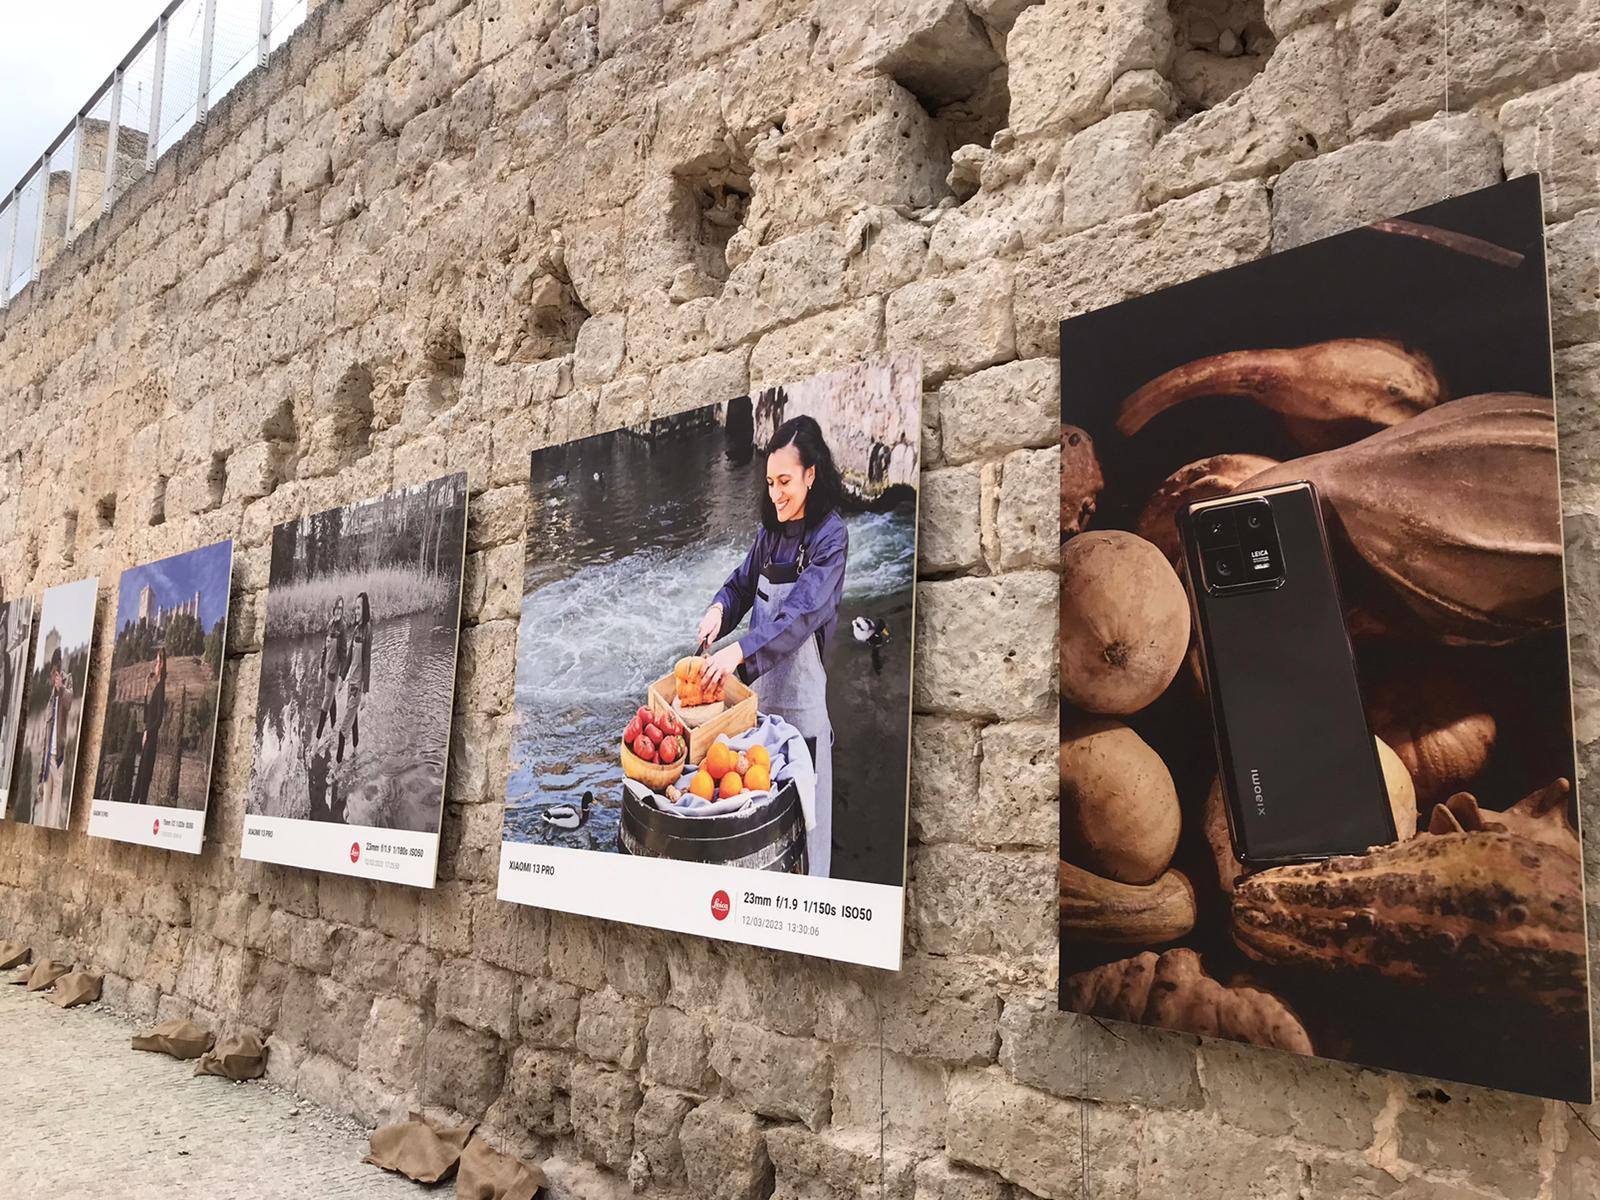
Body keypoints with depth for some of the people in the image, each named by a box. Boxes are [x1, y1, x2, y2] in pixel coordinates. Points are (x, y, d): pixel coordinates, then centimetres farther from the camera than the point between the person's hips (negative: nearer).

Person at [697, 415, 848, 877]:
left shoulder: (830, 535, -14)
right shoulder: (771, 530, 6)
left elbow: (801, 614, -24)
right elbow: (741, 584, 16)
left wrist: (739, 652, -35)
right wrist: (719, 609, -7)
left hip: (804, 694, -6)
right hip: (761, 687, 6)